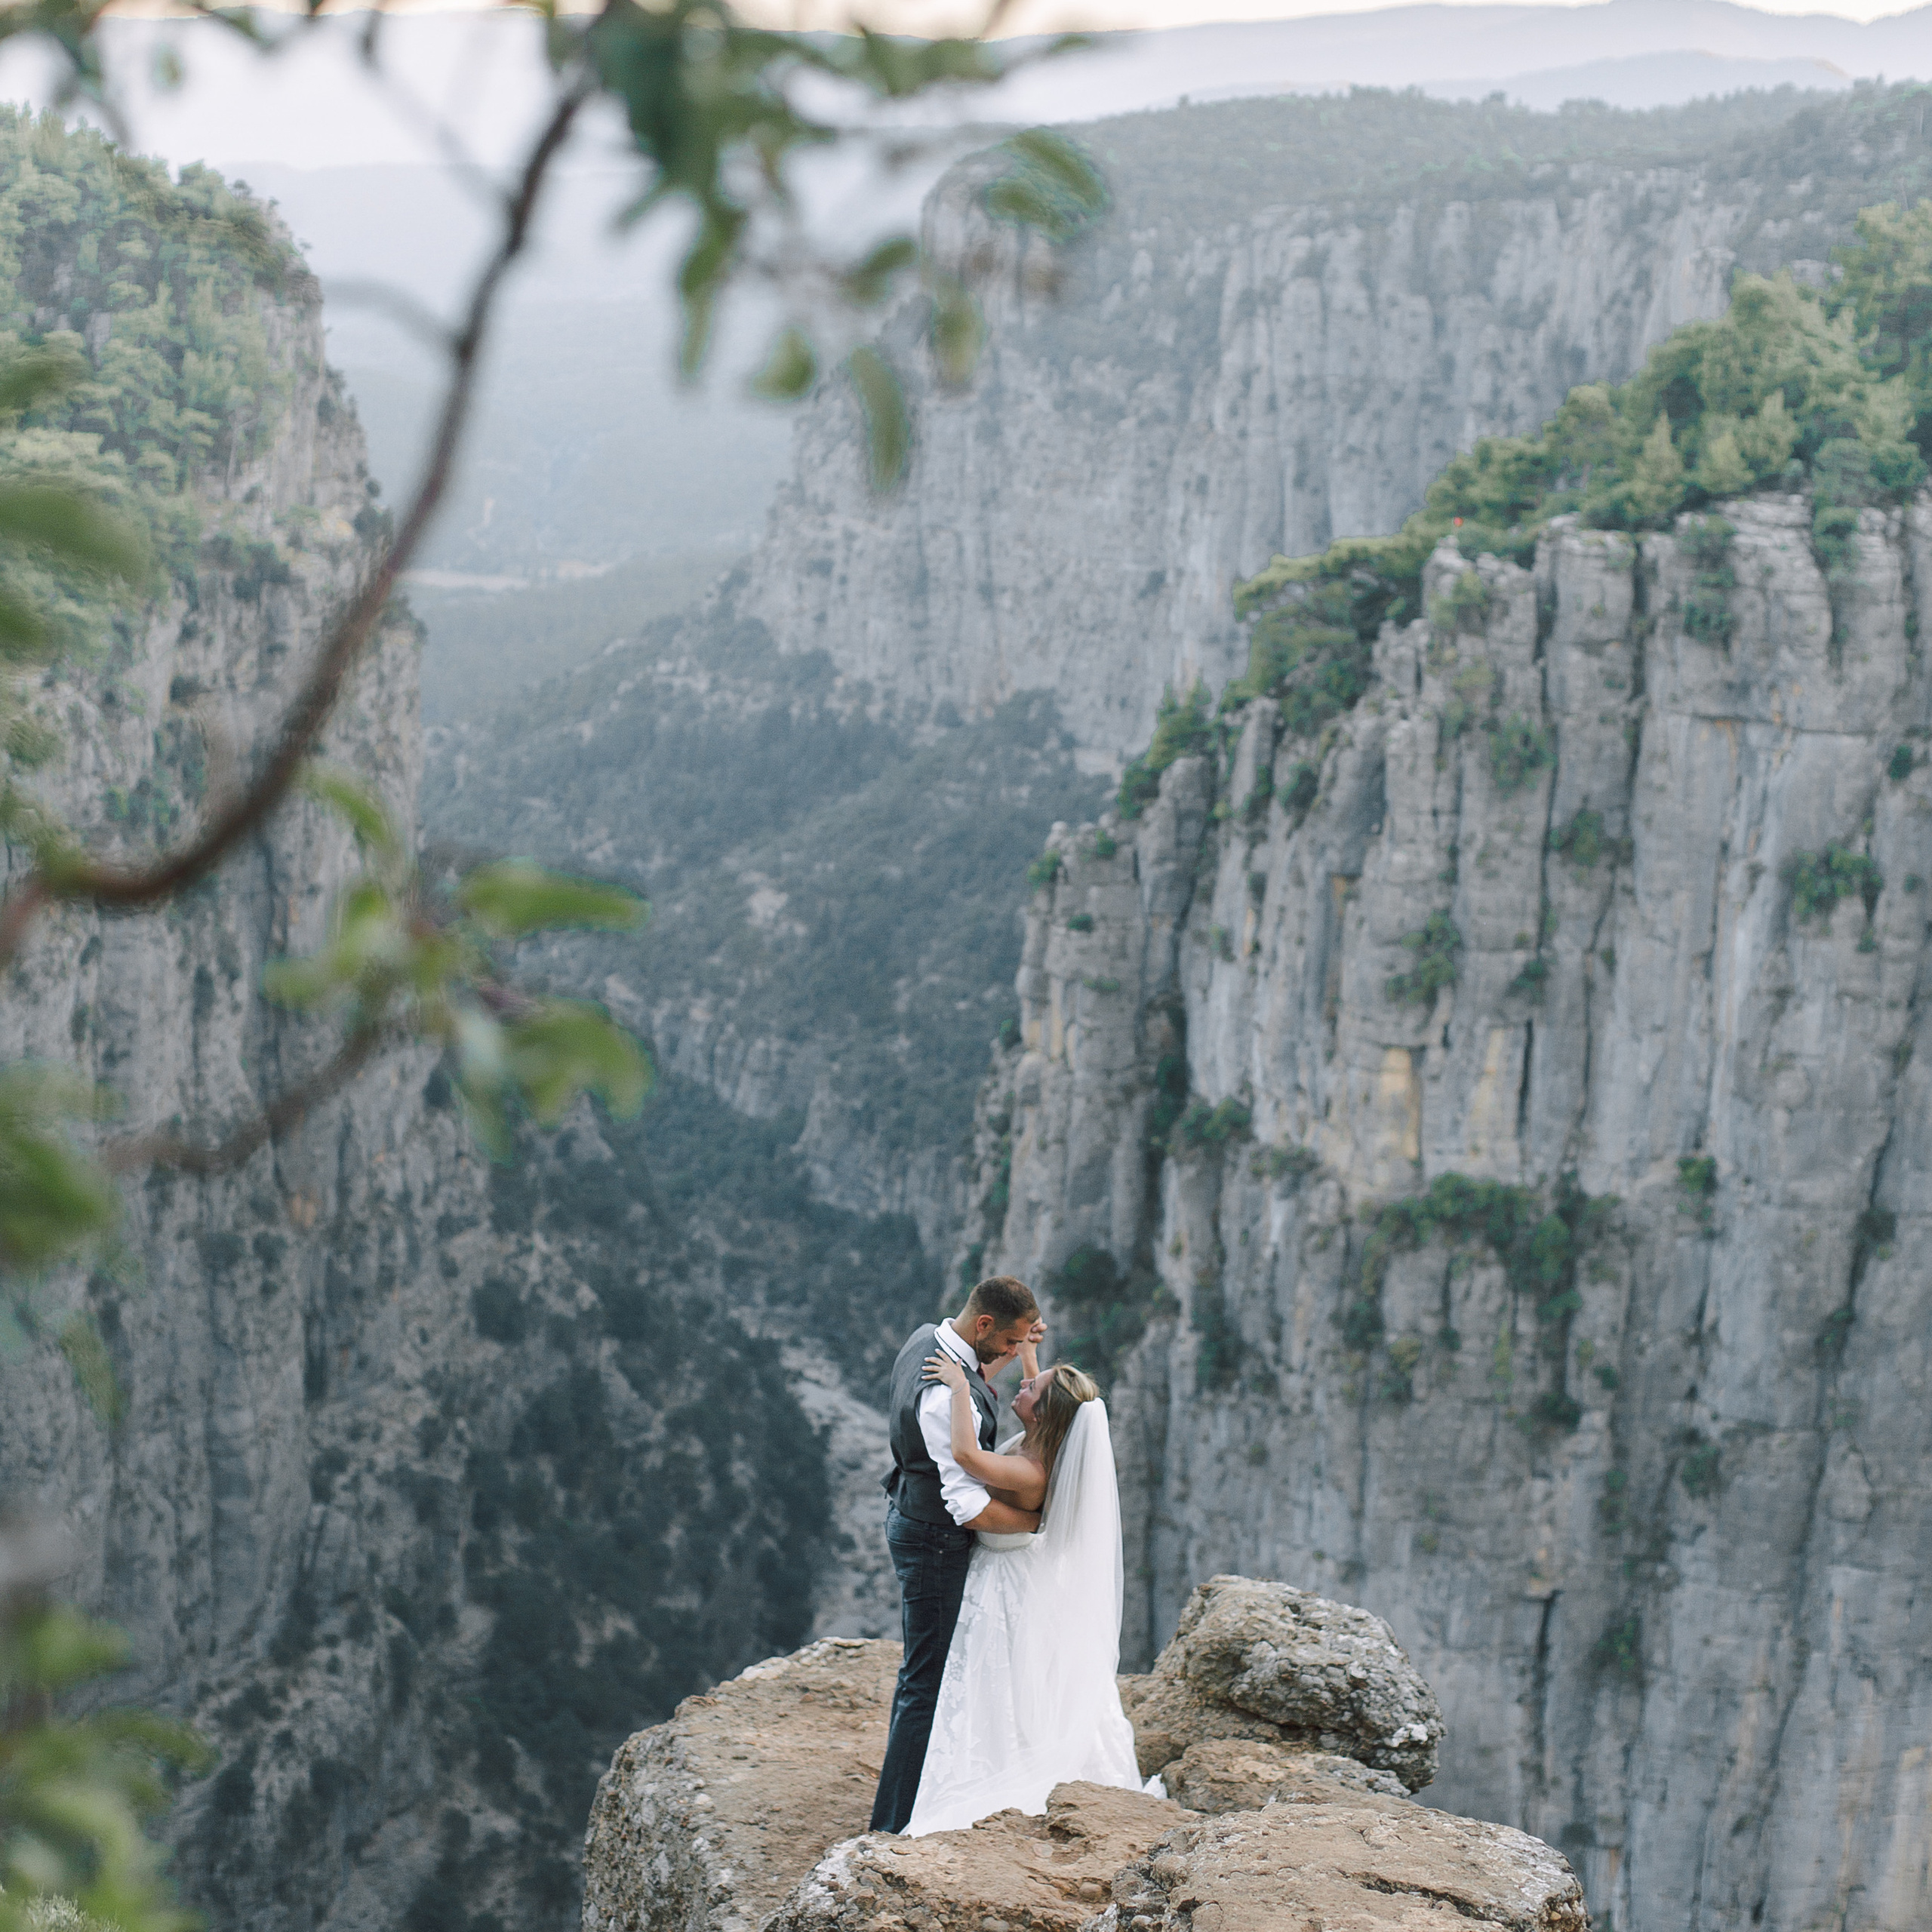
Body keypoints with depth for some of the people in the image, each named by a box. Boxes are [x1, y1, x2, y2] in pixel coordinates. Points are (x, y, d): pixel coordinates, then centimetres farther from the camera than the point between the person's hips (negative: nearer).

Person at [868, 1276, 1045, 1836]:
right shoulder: (946, 1396, -31)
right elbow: (973, 1510, -31)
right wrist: (1040, 1518, -17)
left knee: (922, 1670, 20)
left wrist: (1012, 1351, 8)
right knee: (928, 1683, -3)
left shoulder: (926, 1338, -2)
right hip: (935, 1541, -10)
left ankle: (906, 1799, 31)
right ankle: (895, 1823, 3)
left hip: (909, 1514, 10)